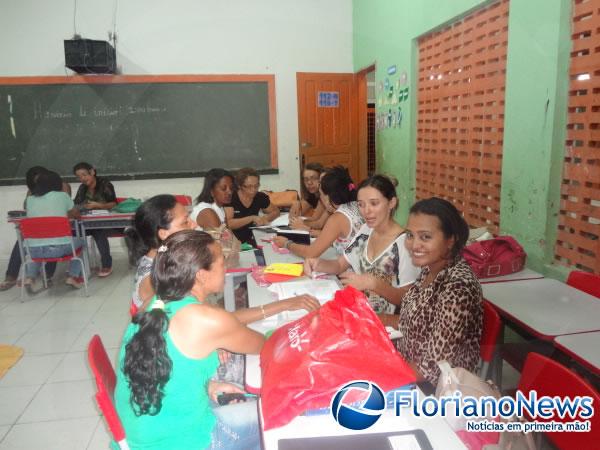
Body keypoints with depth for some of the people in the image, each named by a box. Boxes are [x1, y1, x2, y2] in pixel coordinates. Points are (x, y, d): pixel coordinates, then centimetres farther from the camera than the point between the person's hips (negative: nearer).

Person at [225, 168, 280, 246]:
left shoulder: (260, 197, 1)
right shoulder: (231, 198, -12)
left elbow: (276, 211, 18)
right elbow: (228, 224, -22)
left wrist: (265, 218, -3)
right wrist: (252, 218, -25)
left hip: (250, 241, 4)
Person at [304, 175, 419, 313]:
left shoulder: (405, 243, -18)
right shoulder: (366, 229, 4)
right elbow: (340, 265, 9)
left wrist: (373, 283, -28)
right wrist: (317, 263, -11)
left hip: (383, 318, -6)